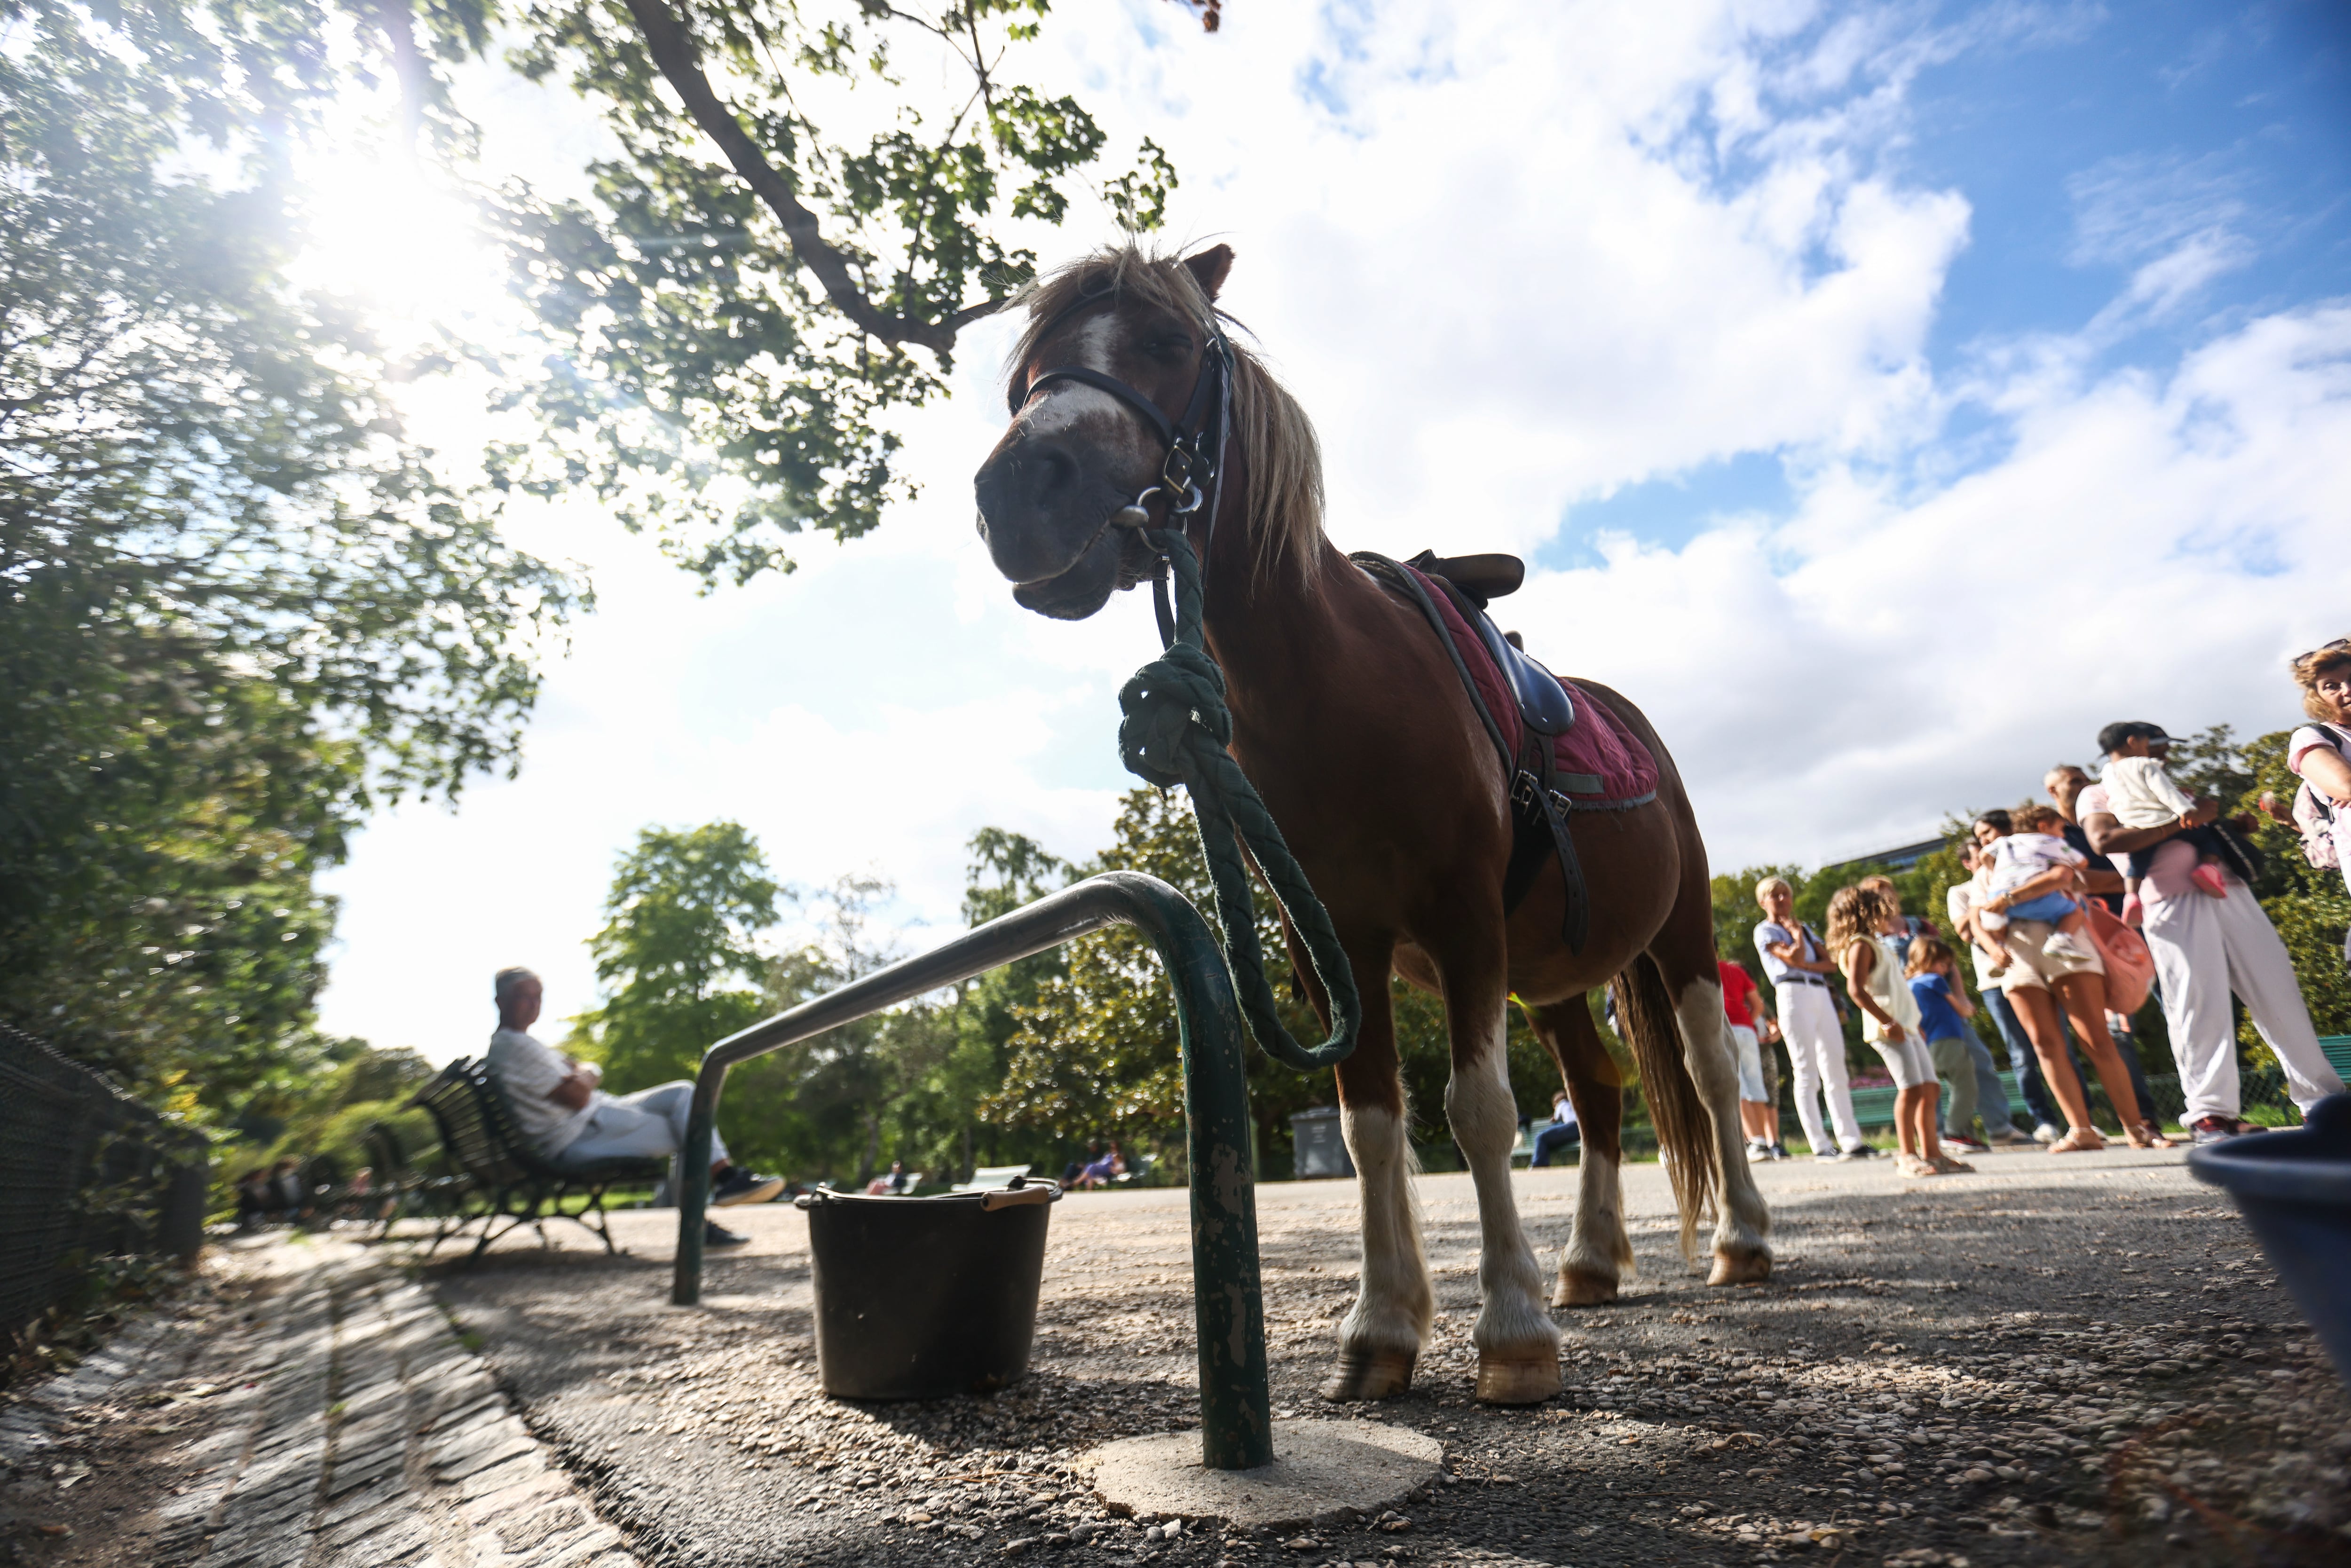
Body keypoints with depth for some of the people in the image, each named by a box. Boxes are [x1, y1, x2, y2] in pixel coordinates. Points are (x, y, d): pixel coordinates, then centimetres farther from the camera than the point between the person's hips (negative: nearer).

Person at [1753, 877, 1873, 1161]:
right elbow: (1795, 958, -11)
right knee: (1807, 1075, -6)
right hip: (1793, 996, -6)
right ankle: (1820, 1146, -5)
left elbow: (1831, 963, 10)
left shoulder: (1806, 929, 23)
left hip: (1822, 996, 6)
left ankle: (1852, 1140, 4)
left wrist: (1805, 965, -6)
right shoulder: (1764, 931, 4)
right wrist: (1795, 932, 4)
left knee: (1836, 1072, 3)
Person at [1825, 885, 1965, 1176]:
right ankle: (1907, 1156, -9)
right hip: (1888, 1028, -11)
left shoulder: (1878, 945, 22)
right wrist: (1887, 1021, -25)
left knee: (1931, 1089, 11)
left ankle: (1932, 1152, 17)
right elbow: (1855, 989, -23)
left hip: (1906, 1025, 11)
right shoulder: (1861, 945, -9)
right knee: (1912, 1088, -15)